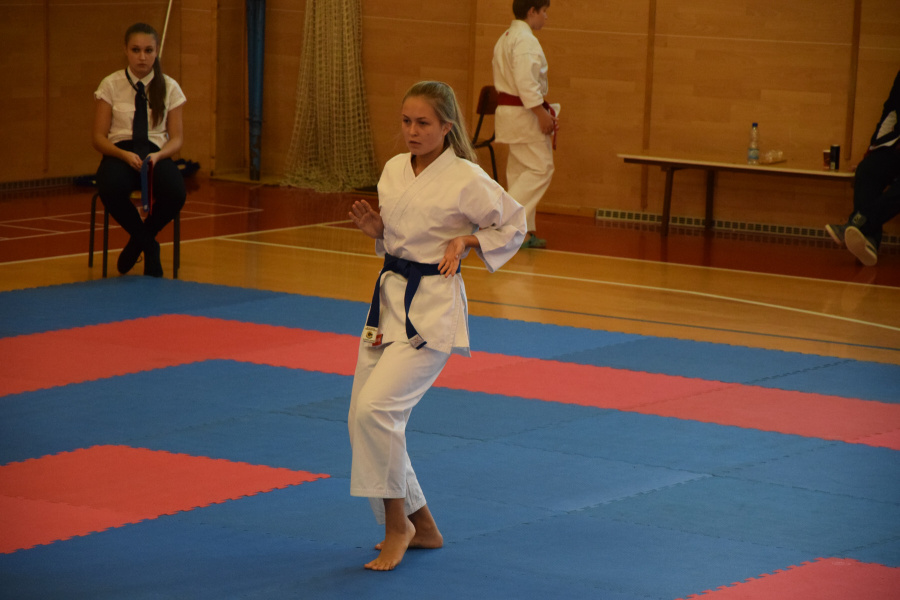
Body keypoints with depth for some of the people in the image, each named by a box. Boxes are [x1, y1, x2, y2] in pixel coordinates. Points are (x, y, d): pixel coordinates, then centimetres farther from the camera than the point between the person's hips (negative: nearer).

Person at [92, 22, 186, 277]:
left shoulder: (169, 87, 5)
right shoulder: (111, 85, 1)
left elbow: (176, 138, 5)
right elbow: (98, 138, -1)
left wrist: (158, 155, -18)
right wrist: (124, 155, -21)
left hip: (155, 153, 1)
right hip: (119, 153, -1)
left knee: (175, 193, -35)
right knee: (112, 189, -39)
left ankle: (138, 241, -2)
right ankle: (149, 246, -11)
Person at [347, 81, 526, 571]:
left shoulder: (466, 180, -12)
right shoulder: (394, 171, 7)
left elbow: (513, 225, -1)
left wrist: (465, 241, -13)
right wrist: (376, 229, 0)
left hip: (432, 309, -8)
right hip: (388, 299, 8)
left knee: (376, 407, -21)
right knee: (363, 418, 7)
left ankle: (398, 525, -4)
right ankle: (421, 527, 23)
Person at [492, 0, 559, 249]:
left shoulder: (506, 39, 16)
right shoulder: (526, 40, -16)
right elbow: (526, 81, -24)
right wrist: (541, 113, -22)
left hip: (507, 108, 10)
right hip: (525, 113, -10)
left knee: (520, 170, 12)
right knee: (541, 168, -7)